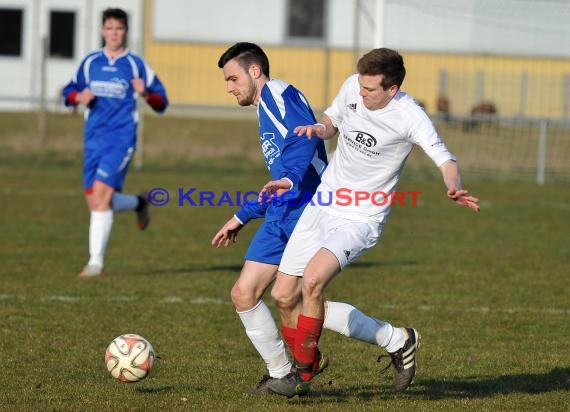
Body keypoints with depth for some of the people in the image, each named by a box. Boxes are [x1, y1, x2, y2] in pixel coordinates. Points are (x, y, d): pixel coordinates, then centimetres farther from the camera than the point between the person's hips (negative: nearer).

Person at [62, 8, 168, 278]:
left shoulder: (136, 64, 1)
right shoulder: (90, 62, 11)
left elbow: (161, 103, 3)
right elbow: (69, 92, 21)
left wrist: (145, 94, -18)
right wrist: (79, 97, -2)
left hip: (121, 138, -5)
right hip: (93, 139, 5)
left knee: (101, 194, -18)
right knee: (96, 202, 2)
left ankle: (96, 262, -15)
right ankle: (139, 203, 33)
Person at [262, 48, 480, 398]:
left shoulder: (409, 116, -20)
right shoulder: (353, 87, -3)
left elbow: (446, 160, -27)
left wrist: (455, 188, -48)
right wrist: (319, 129, -7)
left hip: (361, 219, -7)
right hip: (323, 206, 7)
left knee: (311, 281, -27)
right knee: (283, 296, 2)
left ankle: (302, 374, -8)